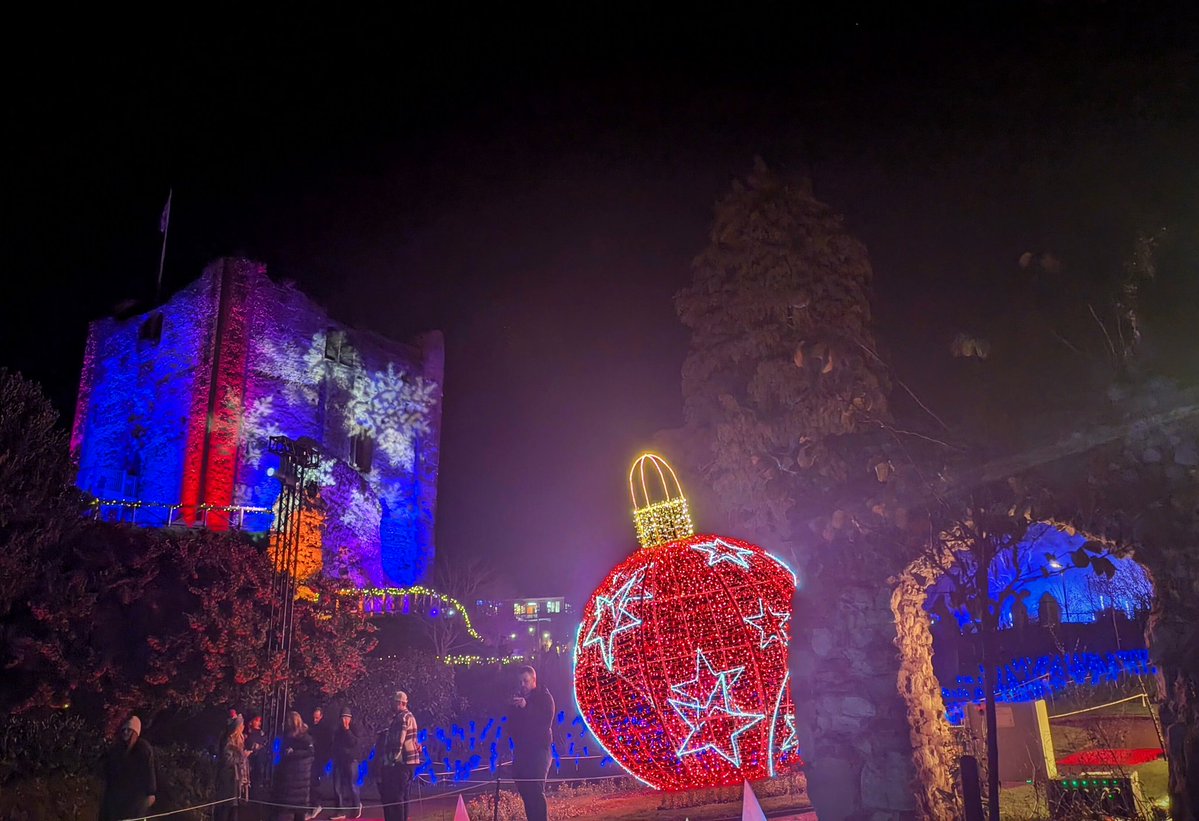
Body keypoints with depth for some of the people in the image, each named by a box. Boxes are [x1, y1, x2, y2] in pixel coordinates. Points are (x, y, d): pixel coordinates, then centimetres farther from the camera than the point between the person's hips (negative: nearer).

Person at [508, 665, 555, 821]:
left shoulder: (544, 696, 0)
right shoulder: (518, 698, 15)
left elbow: (546, 719, -15)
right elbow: (512, 724, 20)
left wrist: (526, 707, -23)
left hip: (538, 750, -6)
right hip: (521, 750, 6)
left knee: (536, 790, -13)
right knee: (524, 790, 6)